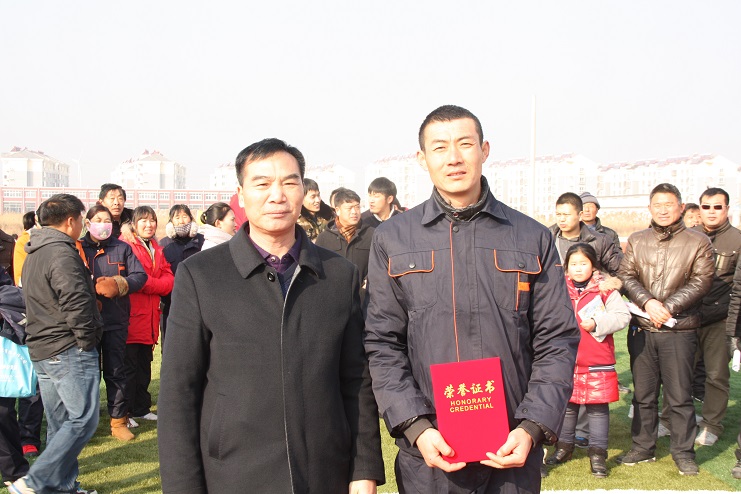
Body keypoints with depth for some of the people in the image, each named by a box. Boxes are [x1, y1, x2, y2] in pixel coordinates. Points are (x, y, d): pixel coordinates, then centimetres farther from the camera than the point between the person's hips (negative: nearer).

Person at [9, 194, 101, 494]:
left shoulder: (34, 253, 16)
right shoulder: (61, 253, -16)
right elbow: (76, 301, -25)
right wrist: (86, 338, -12)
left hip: (42, 350, 10)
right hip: (70, 351, -10)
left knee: (60, 423, 14)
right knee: (83, 420, -6)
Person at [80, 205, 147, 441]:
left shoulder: (122, 248, 8)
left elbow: (140, 276, 2)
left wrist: (118, 284, -14)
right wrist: (92, 289, -17)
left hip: (116, 321, 1)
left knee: (116, 372, 6)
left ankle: (119, 421, 15)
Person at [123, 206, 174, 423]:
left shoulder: (157, 250, 17)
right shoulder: (128, 246, -8)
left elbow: (169, 280, 6)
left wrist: (148, 283, -11)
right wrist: (157, 284, -9)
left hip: (150, 316, 8)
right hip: (132, 317, -8)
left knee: (144, 365, 15)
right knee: (129, 366, -2)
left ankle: (142, 408, 25)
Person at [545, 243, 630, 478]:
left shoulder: (605, 289, -4)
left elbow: (622, 316, -9)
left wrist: (596, 323, -18)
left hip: (597, 364, -3)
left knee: (598, 408, 4)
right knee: (566, 406, 13)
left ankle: (598, 452, 14)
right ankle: (564, 446, 28)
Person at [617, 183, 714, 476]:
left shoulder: (698, 242, 1)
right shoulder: (636, 241, 11)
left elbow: (701, 282, -6)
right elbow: (626, 276, 4)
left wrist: (667, 307, -14)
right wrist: (647, 302, -13)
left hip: (679, 331, -3)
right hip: (642, 330, 3)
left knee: (680, 396, 2)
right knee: (643, 394, 11)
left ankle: (683, 452, 15)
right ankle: (643, 448, 23)